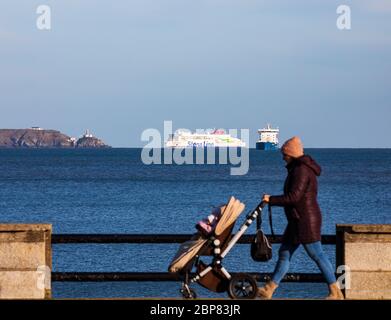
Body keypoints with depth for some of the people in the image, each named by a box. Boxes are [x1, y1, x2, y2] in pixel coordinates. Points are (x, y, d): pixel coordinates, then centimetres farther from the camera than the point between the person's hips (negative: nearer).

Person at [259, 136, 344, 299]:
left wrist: (271, 200, -17)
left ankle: (335, 293, 1)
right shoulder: (298, 168, 14)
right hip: (297, 221, 11)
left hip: (306, 221, -11)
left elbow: (294, 197, -24)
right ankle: (269, 290, 16)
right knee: (284, 252, 12)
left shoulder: (301, 170, -19)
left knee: (317, 255, -5)